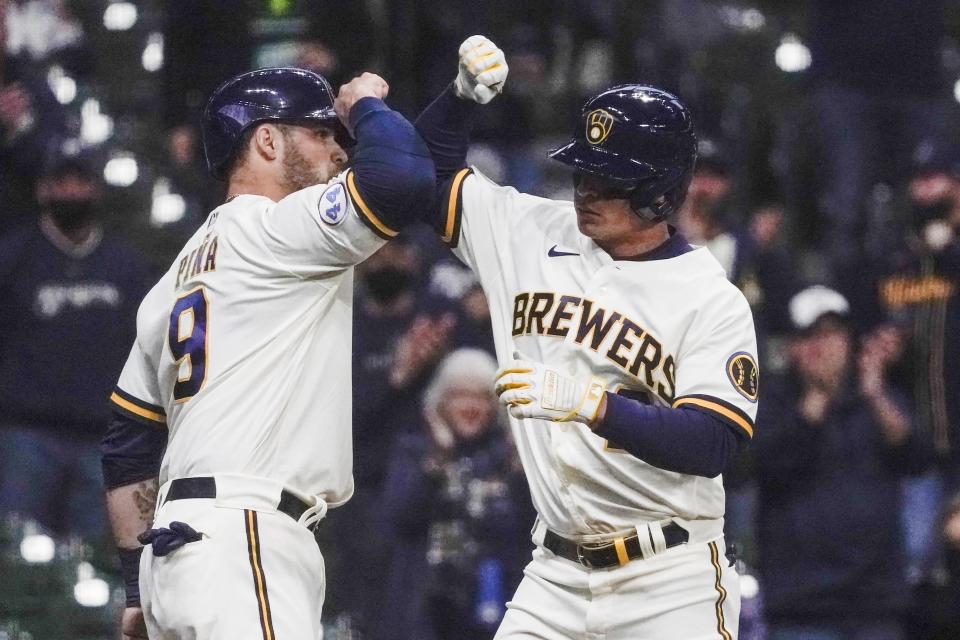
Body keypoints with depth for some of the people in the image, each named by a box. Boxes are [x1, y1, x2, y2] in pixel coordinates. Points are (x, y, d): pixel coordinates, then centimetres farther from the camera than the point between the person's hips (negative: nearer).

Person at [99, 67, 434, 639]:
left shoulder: (176, 280, 25)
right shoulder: (272, 228, -1)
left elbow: (128, 446, 25)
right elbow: (404, 177, -16)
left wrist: (140, 588, 25)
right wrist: (364, 104, 6)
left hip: (172, 550, 10)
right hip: (245, 540, -10)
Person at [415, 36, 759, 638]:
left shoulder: (713, 300, -11)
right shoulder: (541, 236, 5)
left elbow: (712, 446, -21)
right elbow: (431, 170, 16)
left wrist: (591, 404, -32)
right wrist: (463, 92, -3)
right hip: (557, 575, 5)